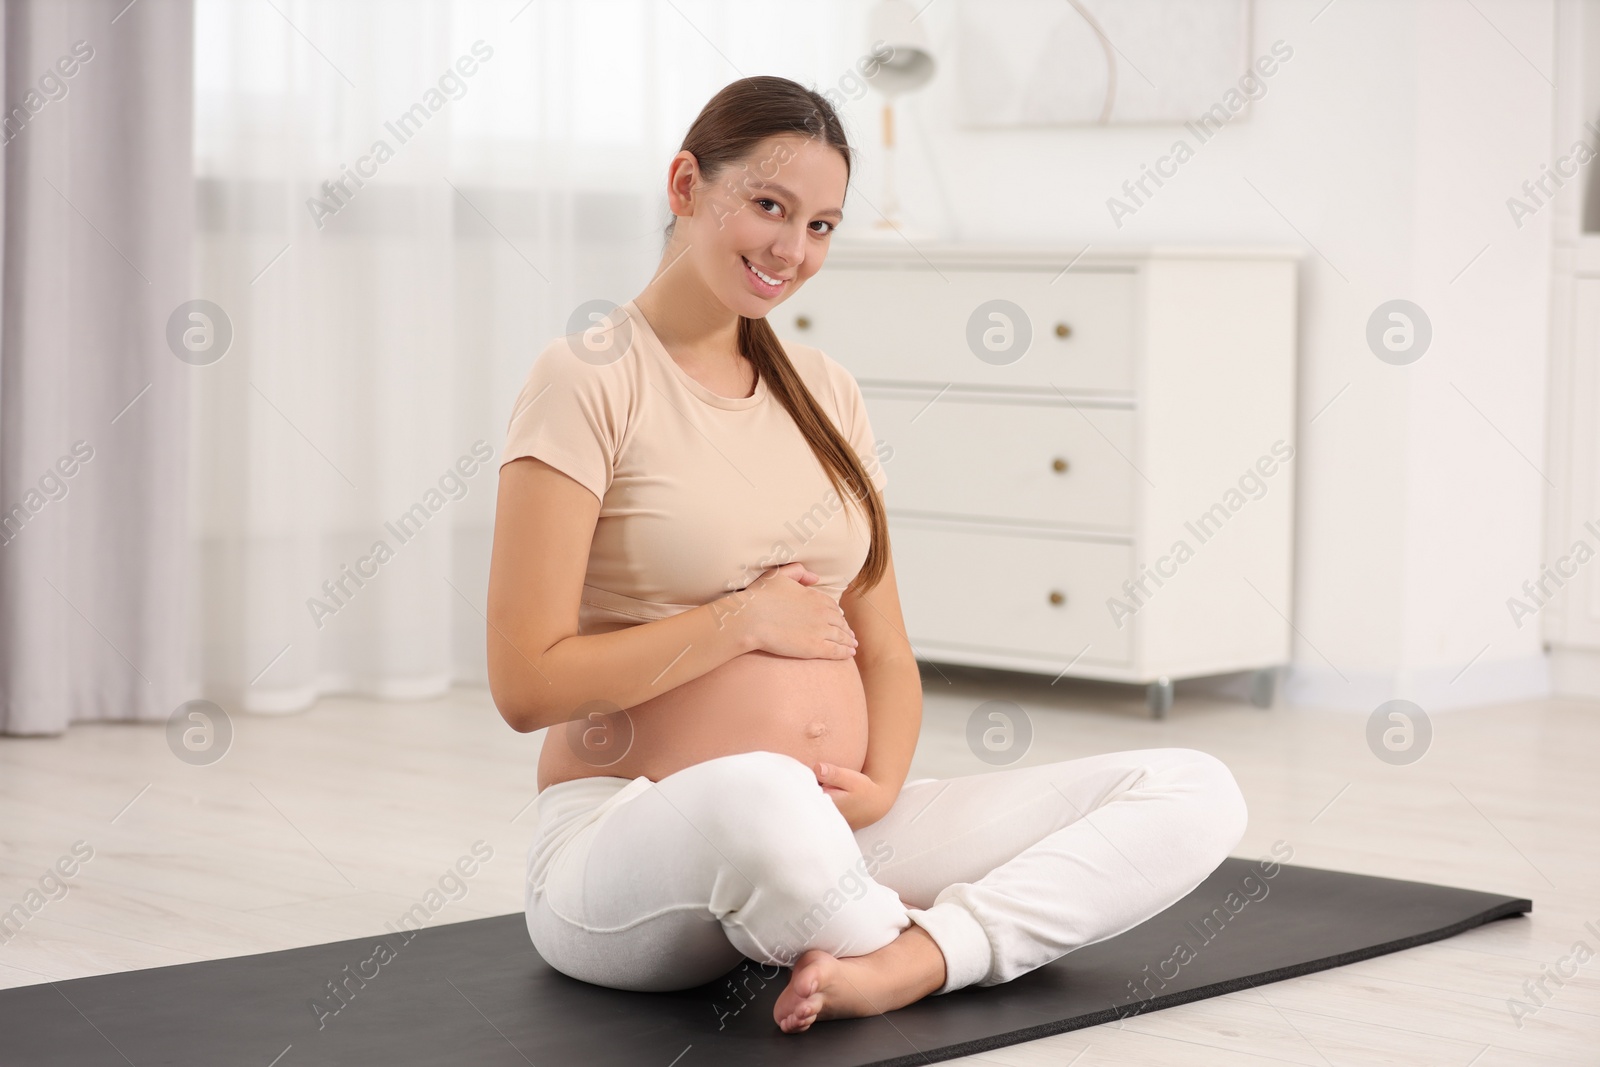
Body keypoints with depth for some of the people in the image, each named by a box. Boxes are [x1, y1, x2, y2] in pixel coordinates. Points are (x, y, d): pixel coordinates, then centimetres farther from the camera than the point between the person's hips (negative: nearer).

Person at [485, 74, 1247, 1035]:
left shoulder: (826, 395, 14)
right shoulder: (591, 380, -5)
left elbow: (884, 650, 14)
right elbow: (528, 686, -13)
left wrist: (882, 785, -6)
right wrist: (744, 620, -9)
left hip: (831, 831, 6)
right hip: (633, 839, -6)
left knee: (1196, 793, -10)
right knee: (756, 801, -45)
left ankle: (907, 961, -28)